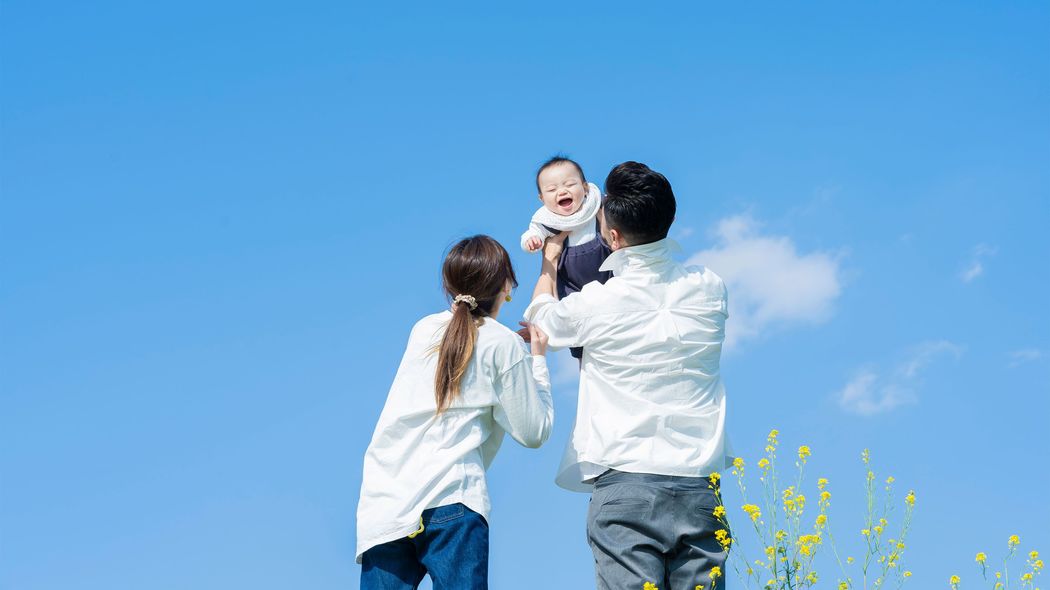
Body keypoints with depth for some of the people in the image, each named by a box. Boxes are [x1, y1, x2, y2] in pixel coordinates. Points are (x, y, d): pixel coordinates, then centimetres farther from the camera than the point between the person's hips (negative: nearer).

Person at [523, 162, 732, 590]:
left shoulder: (596, 304, -4)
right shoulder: (708, 289, 6)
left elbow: (538, 323, 18)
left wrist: (550, 261, 34)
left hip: (625, 480, -3)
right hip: (700, 487, 4)